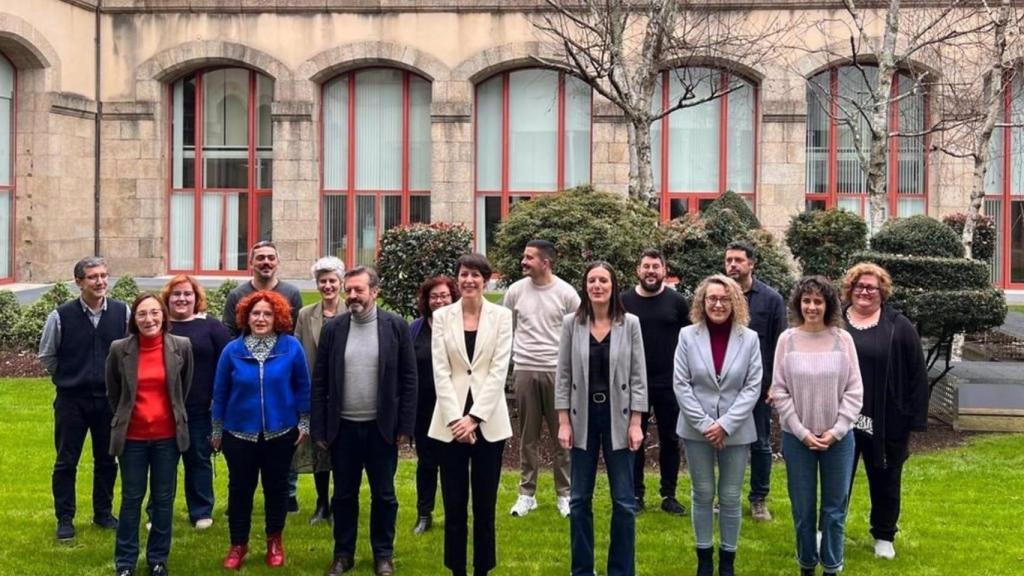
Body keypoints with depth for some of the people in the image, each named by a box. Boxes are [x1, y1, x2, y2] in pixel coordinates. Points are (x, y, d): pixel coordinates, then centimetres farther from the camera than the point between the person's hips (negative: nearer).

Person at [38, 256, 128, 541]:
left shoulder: (122, 313, -7)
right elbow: (46, 356, 6)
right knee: (66, 462, 6)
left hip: (109, 399, 1)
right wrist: (68, 379, 10)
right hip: (71, 400, -1)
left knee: (107, 461, 12)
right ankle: (64, 519, 17)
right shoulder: (61, 316, -9)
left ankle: (103, 513, 27)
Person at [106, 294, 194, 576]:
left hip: (167, 435, 1)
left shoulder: (182, 346, -7)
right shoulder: (119, 349, -8)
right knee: (131, 498, 8)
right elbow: (113, 393, 8)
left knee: (163, 499, 10)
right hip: (132, 436, -1)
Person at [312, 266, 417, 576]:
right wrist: (318, 428, -2)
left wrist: (405, 426, -6)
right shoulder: (333, 328, 0)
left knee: (383, 495, 9)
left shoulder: (396, 326, -4)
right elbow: (319, 382, 2)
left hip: (381, 427, -1)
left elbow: (408, 379, -2)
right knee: (343, 495, 12)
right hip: (343, 427, 1)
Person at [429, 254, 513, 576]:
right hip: (451, 421, 1)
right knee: (454, 503, 4)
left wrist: (474, 417, -12)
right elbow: (440, 371, -2)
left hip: (488, 421, -1)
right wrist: (456, 419, -11)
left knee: (485, 504, 6)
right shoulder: (442, 316, 3)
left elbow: (499, 371, -6)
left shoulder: (501, 316, 0)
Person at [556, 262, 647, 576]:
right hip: (583, 417, 1)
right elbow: (563, 375, 1)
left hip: (618, 417, -1)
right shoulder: (572, 323, -1)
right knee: (580, 499, 8)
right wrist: (563, 422, -4)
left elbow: (638, 376, -2)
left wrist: (636, 423, -6)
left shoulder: (630, 324, -3)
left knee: (624, 501, 3)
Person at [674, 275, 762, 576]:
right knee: (703, 494, 11)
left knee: (730, 497, 7)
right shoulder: (688, 336, -3)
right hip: (697, 429, 0)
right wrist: (705, 424, -11)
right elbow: (681, 385, -4)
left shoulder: (749, 338, -3)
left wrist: (725, 424, -13)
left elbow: (753, 387, -5)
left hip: (735, 431, 0)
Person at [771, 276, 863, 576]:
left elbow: (854, 390, -3)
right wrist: (802, 432, -9)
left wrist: (836, 431, -10)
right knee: (803, 508, 9)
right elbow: (779, 391, -3)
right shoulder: (787, 340, -5)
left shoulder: (843, 339, -4)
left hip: (838, 437, 0)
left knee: (835, 507, 8)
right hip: (797, 437, 0)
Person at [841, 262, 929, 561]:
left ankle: (884, 536, 30)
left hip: (886, 421, -1)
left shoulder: (899, 326, -5)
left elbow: (918, 375, -4)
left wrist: (915, 417, -7)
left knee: (885, 480, 13)